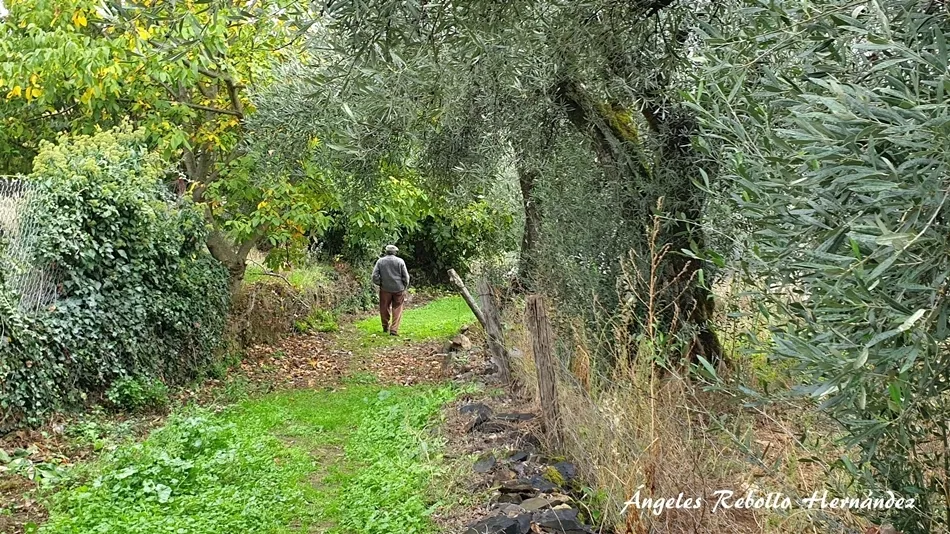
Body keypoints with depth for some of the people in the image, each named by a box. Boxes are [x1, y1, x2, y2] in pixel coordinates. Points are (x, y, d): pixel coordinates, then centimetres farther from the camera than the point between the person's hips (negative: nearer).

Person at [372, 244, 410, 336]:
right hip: (398, 289, -1)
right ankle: (394, 330, -1)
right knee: (397, 309, 5)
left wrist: (380, 284, 12)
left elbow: (375, 276, -4)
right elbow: (406, 277, -4)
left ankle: (385, 327, 29)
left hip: (385, 289, 1)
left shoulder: (380, 261, -1)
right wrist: (404, 287, 9)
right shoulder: (400, 261, -4)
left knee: (384, 308, 16)